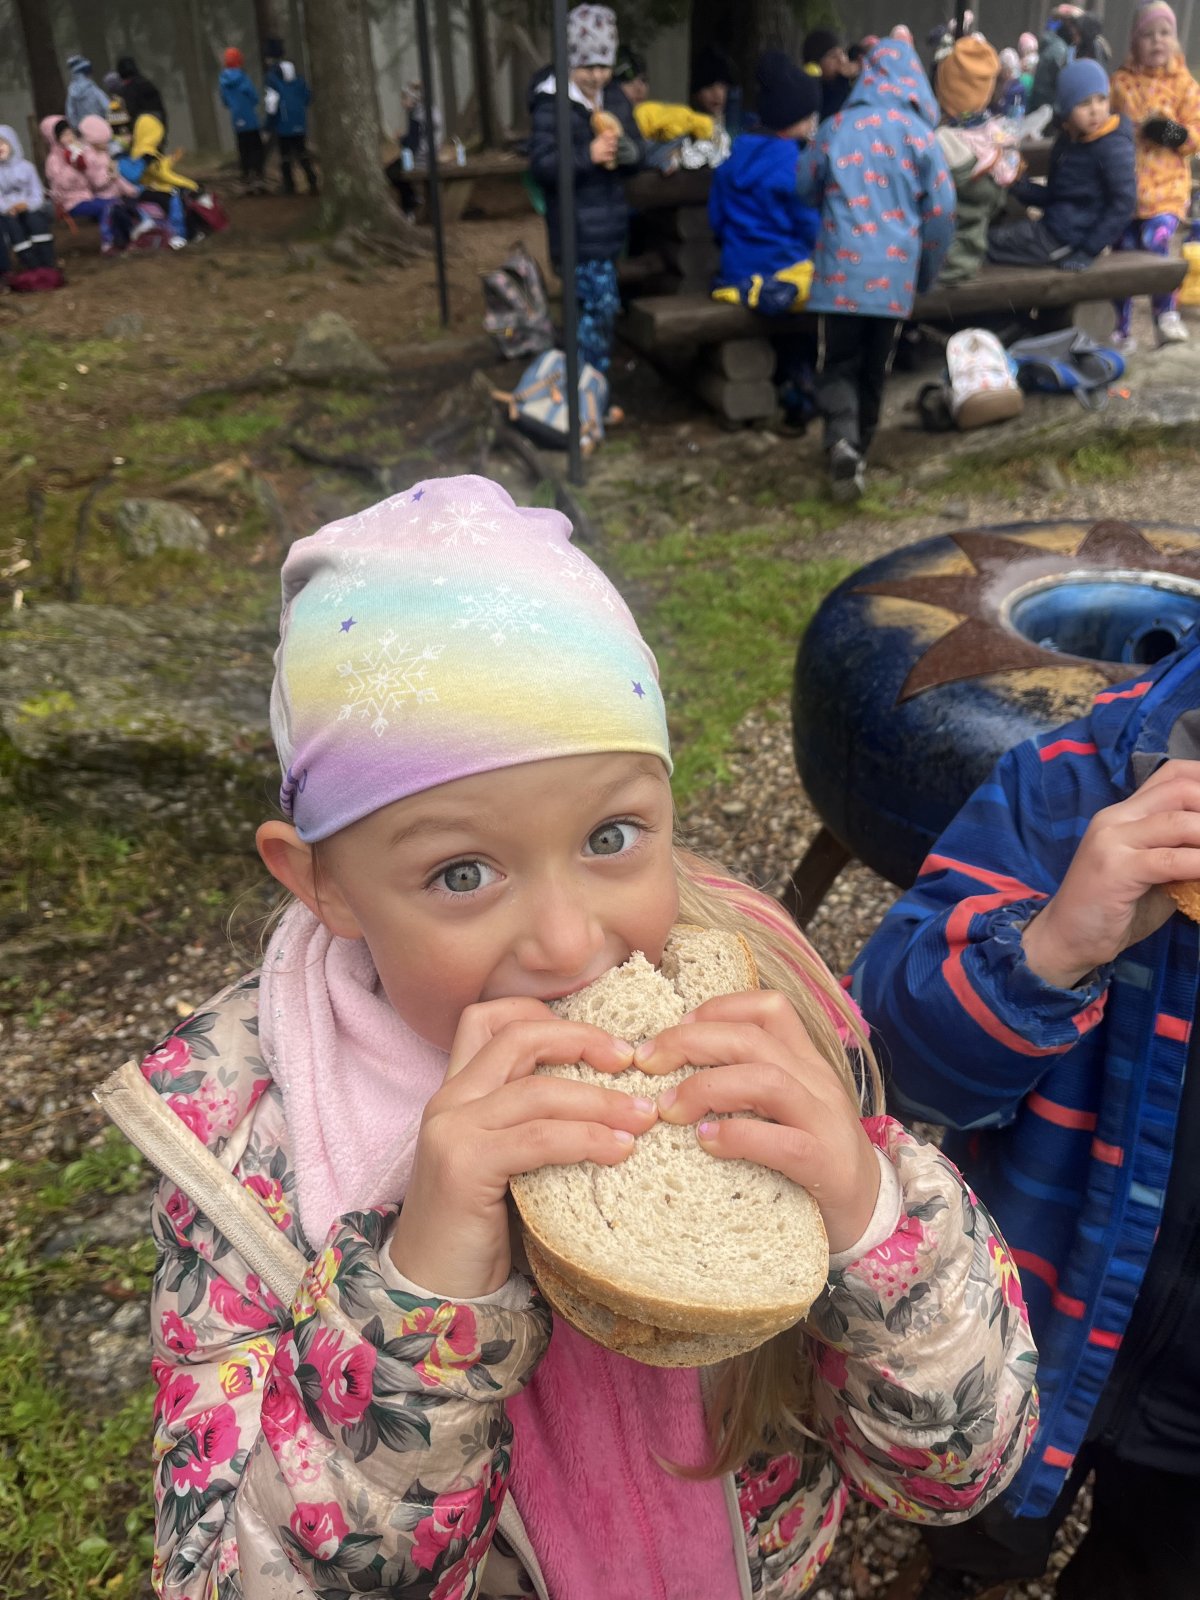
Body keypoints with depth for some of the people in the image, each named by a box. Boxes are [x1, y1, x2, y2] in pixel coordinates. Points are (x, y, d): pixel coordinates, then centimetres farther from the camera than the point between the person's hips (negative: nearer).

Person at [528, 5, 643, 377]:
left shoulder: (616, 98, 10)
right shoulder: (550, 105, -11)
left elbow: (638, 151, 10)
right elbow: (540, 165, -17)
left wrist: (624, 149, -14)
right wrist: (588, 155, -28)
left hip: (609, 222, 7)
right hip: (576, 227, -7)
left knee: (595, 305, 14)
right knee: (601, 304, -11)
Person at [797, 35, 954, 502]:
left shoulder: (836, 127, 3)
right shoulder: (921, 135, 2)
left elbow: (805, 188, 15)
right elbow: (942, 211, 2)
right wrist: (927, 271, 16)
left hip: (841, 268, -1)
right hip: (895, 272, 1)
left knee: (837, 363, 5)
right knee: (875, 369, 15)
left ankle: (841, 439, -21)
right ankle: (858, 453, 21)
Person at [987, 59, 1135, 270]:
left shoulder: (1114, 146, -15)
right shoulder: (1068, 139, 10)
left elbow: (1123, 203, -17)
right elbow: (1056, 195, 15)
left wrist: (1089, 250, -21)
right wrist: (1023, 187, -5)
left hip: (1069, 235, -9)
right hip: (1054, 223, 9)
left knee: (989, 242, -10)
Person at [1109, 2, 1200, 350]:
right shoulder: (1121, 80, 6)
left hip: (1167, 185, -2)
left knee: (1156, 240, -23)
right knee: (1124, 251, 5)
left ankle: (1166, 315, -7)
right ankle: (1123, 328, 19)